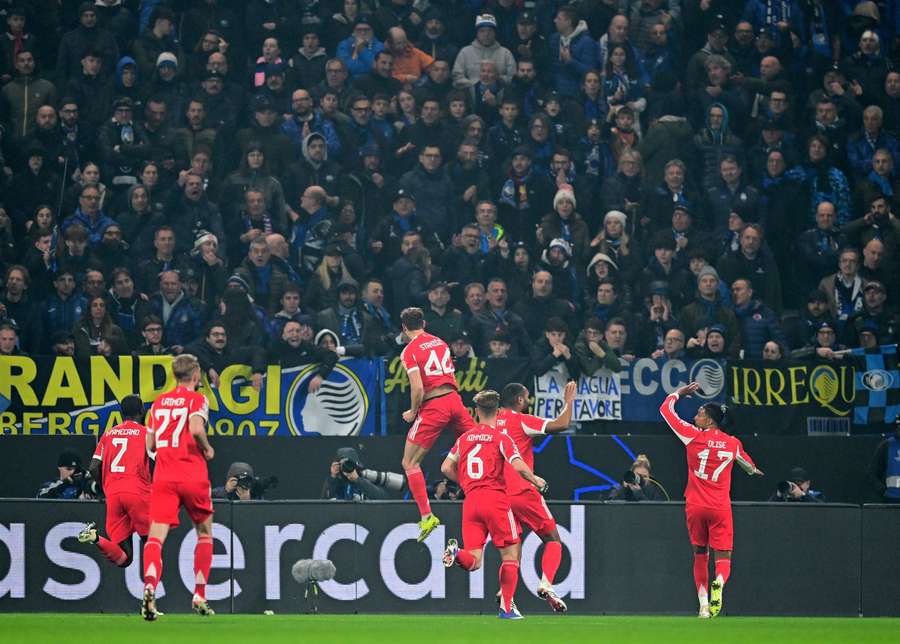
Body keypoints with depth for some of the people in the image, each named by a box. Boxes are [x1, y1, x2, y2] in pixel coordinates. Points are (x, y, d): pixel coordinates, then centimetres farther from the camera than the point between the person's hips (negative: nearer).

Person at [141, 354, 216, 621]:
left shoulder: (159, 402, 14)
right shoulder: (197, 399, -1)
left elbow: (150, 445, 16)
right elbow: (196, 428, -20)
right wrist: (207, 449, -2)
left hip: (163, 477, 3)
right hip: (192, 476, -3)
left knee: (156, 536, -9)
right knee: (204, 532, 18)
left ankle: (149, 587, -36)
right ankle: (199, 596, 14)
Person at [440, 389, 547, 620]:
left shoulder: (464, 438, 12)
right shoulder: (501, 438, -2)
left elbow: (446, 468, 14)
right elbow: (518, 466, -13)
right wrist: (535, 480, 6)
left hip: (470, 501, 4)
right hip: (496, 499, -4)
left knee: (473, 561, 3)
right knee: (510, 553, 9)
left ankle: (457, 554, -31)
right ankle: (506, 607, 4)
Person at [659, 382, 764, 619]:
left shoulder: (694, 436, -6)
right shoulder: (733, 443, 4)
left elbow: (666, 410, 4)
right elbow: (746, 462, 29)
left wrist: (678, 393, 21)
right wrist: (754, 470, 52)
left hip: (696, 506, -1)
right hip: (720, 508, 1)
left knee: (700, 554, 14)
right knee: (723, 556, 2)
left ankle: (703, 603, 7)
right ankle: (718, 583, -32)